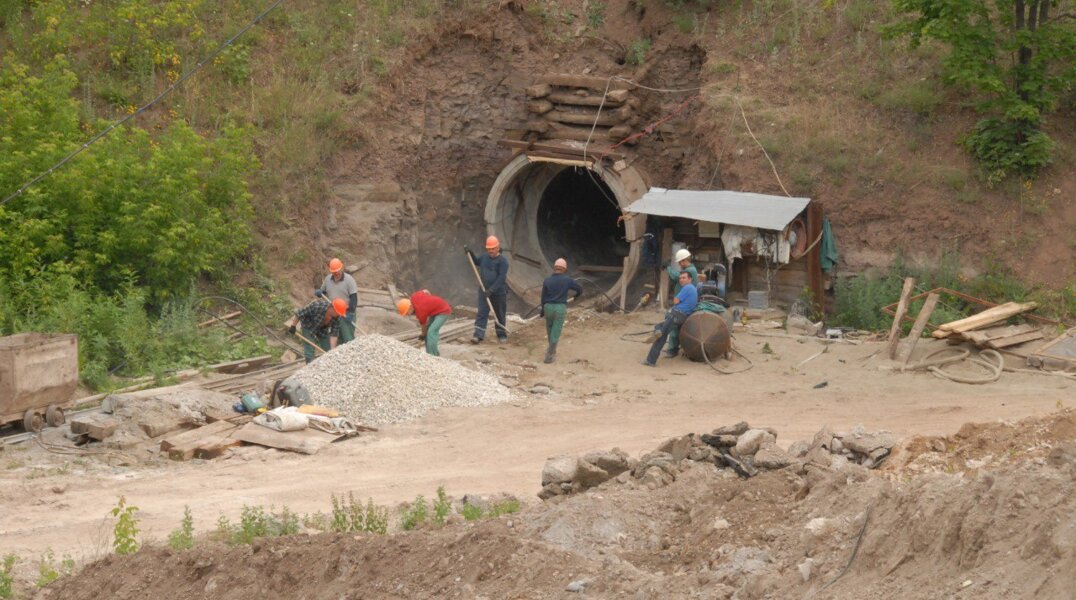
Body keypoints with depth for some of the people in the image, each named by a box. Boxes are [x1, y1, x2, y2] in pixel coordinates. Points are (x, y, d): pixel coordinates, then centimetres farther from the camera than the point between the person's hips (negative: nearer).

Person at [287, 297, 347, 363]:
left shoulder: (337, 317, -24)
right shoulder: (317, 306, -39)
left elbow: (334, 333, -20)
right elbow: (300, 313, -28)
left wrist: (332, 349, -27)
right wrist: (293, 326, -18)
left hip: (323, 328, 4)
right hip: (308, 327, -4)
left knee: (328, 350, 2)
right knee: (309, 350, -13)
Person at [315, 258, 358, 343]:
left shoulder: (349, 280, -9)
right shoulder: (328, 279, 6)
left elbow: (354, 298, -12)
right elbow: (322, 291, 18)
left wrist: (350, 313, -20)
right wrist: (318, 292, -8)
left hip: (346, 314, -6)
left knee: (348, 339, -8)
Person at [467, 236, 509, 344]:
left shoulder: (502, 261, -14)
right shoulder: (484, 257, 6)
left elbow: (501, 278, -22)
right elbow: (476, 262, 29)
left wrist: (492, 290, -27)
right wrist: (470, 253, 13)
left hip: (499, 293, -5)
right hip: (484, 291, 5)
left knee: (500, 315, 9)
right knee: (481, 314, -4)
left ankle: (502, 335, 23)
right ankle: (478, 336, -7)